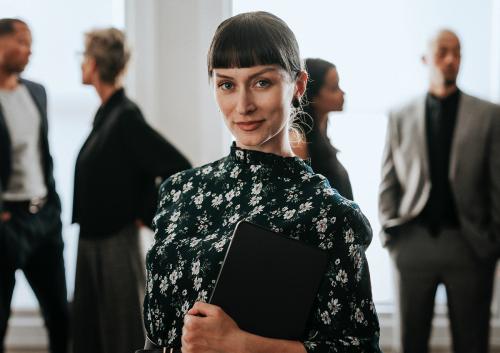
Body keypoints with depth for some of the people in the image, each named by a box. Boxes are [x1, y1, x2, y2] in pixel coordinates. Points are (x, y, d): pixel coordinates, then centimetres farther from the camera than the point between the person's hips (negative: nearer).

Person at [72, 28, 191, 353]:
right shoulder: (106, 112, 7)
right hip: (91, 239, 8)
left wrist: (147, 215, -14)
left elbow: (180, 170, -23)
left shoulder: (126, 117, -18)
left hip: (117, 242, -8)